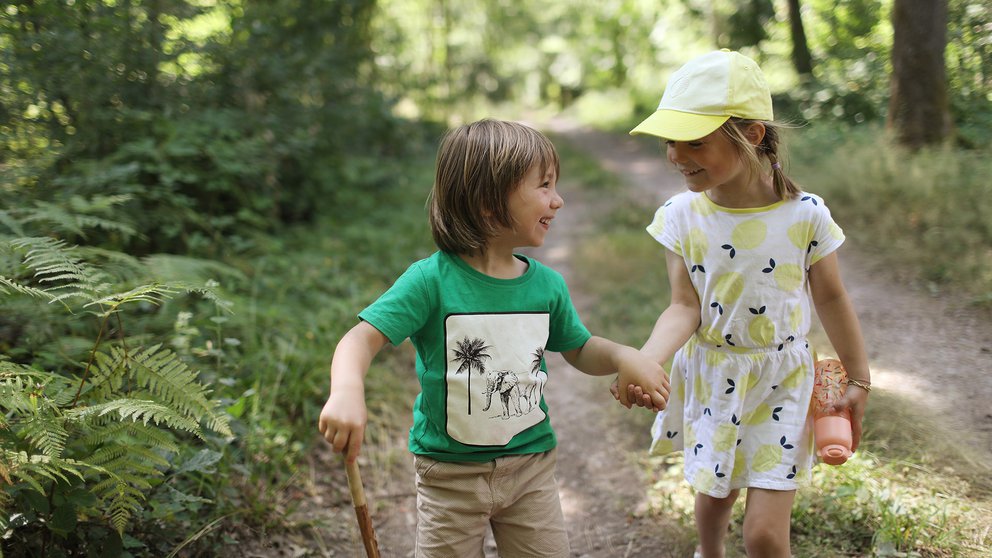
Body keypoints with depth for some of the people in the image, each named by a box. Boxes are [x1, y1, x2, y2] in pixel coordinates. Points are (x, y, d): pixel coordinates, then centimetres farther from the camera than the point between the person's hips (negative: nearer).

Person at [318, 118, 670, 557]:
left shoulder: (547, 285, -4)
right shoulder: (432, 280, -18)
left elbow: (579, 349, 12)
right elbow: (363, 339, -22)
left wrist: (624, 357, -9)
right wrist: (346, 392, -43)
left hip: (529, 466, 4)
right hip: (450, 474, -3)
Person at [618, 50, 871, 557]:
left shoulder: (805, 214, -17)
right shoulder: (681, 216, -12)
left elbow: (830, 298, -4)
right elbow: (685, 308, -14)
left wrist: (859, 381, 6)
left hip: (779, 382, -2)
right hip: (709, 379, 2)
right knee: (714, 494, 24)